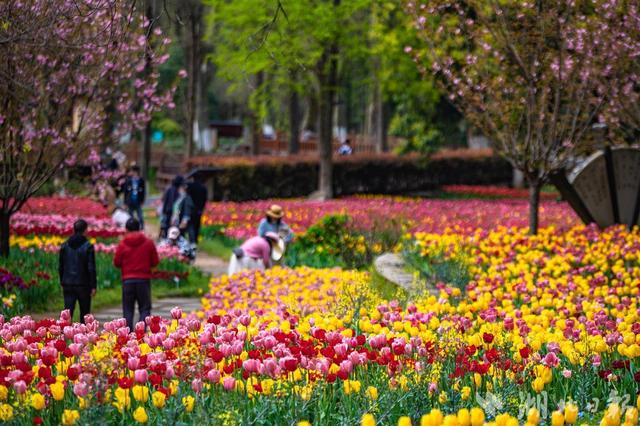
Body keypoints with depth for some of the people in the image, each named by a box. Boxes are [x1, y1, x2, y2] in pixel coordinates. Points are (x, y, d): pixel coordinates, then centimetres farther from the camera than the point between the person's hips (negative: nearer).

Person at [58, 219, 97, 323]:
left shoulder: (65, 246, 4)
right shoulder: (88, 246, -9)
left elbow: (60, 267, 9)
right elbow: (91, 268, -10)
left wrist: (62, 283, 18)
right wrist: (93, 286, -6)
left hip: (68, 284, 3)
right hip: (83, 285, -3)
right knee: (84, 312, 10)